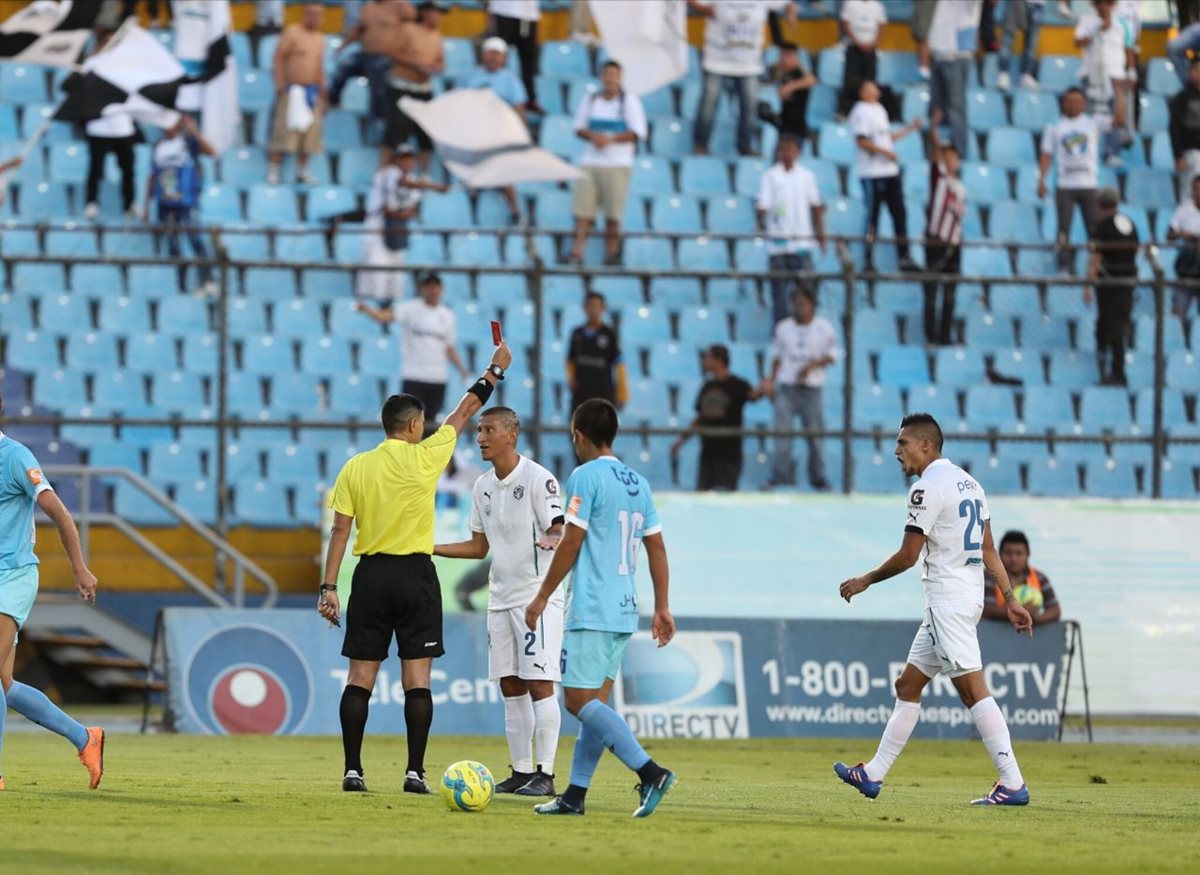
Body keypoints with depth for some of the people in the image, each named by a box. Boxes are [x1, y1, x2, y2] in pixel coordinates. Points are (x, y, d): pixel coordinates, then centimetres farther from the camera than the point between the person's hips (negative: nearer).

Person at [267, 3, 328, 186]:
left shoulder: (320, 39, 14)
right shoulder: (292, 32, -3)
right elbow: (279, 58, -6)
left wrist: (322, 92, 16)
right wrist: (280, 84, -13)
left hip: (311, 92, 6)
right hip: (292, 90, -6)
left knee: (309, 131, 3)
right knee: (284, 129, -10)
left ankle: (302, 171, 9)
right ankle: (273, 171, -8)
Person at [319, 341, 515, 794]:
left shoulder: (356, 468, 1)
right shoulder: (424, 458, -5)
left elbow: (340, 530, -1)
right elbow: (463, 413, 8)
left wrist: (329, 586, 1)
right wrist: (495, 370, 21)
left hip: (370, 573, 2)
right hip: (415, 574, -2)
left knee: (360, 676, 4)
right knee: (417, 677, 0)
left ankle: (352, 770, 2)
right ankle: (415, 771, -4)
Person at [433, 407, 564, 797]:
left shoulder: (538, 479, -10)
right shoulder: (483, 486, 12)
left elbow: (559, 532, -14)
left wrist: (552, 539, -38)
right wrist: (427, 548, 13)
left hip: (538, 596, -8)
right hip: (501, 599, 8)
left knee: (539, 684, -9)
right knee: (510, 686, 7)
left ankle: (544, 774, -8)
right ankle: (520, 770, 12)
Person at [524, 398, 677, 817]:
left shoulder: (586, 476, -9)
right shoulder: (638, 482, 14)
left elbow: (571, 543, -12)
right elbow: (657, 549, 14)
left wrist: (542, 598, -5)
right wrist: (662, 609, 18)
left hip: (591, 610, -8)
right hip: (625, 610, 9)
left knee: (579, 700, -9)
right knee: (595, 702, 10)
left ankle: (651, 772, -20)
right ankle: (575, 795, 10)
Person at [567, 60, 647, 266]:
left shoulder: (630, 101, 0)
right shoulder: (590, 99, 11)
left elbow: (638, 132, -5)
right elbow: (579, 128, 12)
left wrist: (610, 139, -14)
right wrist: (593, 136, -10)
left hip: (618, 163, -3)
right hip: (590, 162, 3)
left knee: (613, 214, -1)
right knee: (583, 210, -7)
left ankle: (611, 253, 10)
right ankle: (577, 253, -9)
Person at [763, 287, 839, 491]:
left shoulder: (824, 327, 1)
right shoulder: (783, 328, 8)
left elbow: (833, 354, 2)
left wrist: (812, 365, -12)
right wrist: (771, 381, 10)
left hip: (812, 388, -1)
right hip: (787, 386, 1)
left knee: (815, 433, 2)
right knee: (782, 431, -10)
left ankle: (818, 479, 11)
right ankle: (780, 476, -12)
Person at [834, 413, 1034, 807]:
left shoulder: (928, 487, -13)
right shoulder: (969, 483, 16)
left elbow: (908, 555, -13)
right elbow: (988, 549, 16)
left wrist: (864, 581, 1)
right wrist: (1010, 599, 14)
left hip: (948, 600, -10)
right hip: (969, 595, 10)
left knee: (972, 689, -13)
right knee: (908, 685, 16)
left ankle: (1013, 784, -18)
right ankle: (873, 775, 21)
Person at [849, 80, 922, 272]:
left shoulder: (879, 109, 19)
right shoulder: (861, 112, -9)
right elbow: (862, 141, -17)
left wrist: (909, 128, 22)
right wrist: (885, 152, -19)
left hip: (890, 171, 9)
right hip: (872, 174, -9)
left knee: (899, 214, 7)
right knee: (872, 218, -5)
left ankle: (904, 258, 11)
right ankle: (869, 261, 0)